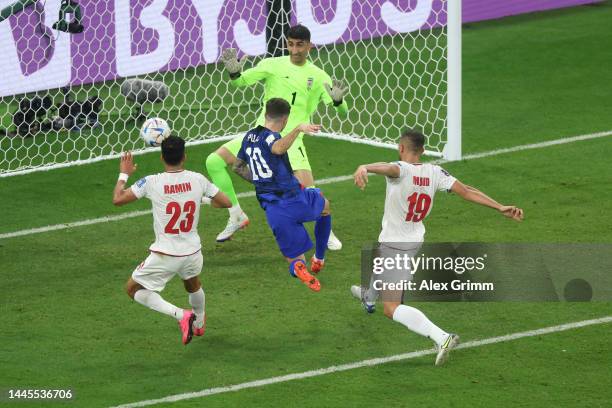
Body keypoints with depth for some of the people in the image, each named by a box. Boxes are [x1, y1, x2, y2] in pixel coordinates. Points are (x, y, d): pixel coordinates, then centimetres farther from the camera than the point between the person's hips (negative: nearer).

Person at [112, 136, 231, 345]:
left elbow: (117, 199, -10)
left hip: (164, 256, -4)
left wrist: (124, 174, 7)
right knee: (193, 284, 36)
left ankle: (180, 315, -3)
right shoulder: (197, 180, -9)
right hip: (192, 253, 4)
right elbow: (226, 203, 2)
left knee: (133, 289, 14)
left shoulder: (152, 182, -16)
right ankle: (199, 324, 59)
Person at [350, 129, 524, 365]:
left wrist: (364, 168, -71)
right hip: (416, 241, 8)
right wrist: (500, 208, -10)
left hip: (394, 244, -8)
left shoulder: (401, 169, -24)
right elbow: (466, 191, -12)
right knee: (380, 258, 41)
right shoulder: (434, 173, -7)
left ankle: (441, 337, -29)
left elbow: (388, 168, -49)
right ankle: (369, 296, 72)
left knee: (392, 309, -11)